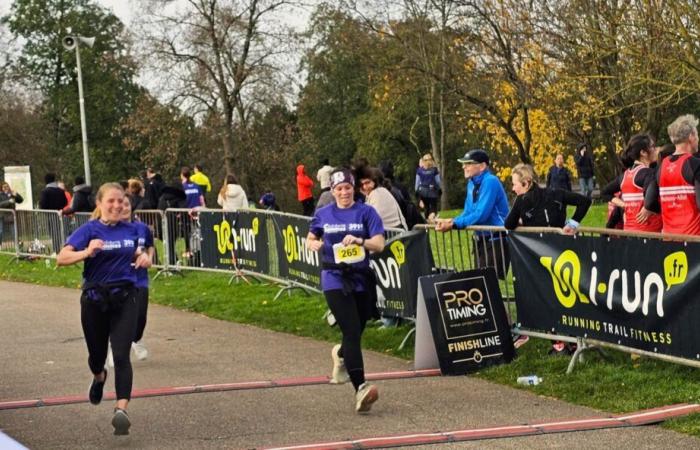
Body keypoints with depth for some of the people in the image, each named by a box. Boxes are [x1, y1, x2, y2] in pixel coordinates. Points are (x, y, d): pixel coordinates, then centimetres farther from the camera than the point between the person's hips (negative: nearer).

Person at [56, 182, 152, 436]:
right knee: (97, 354, 16)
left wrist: (144, 258, 0)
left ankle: (121, 410, -23)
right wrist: (86, 253, -35)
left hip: (124, 299, 1)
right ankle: (99, 377, 53)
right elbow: (61, 259, -18)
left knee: (121, 356, -14)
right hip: (95, 299, -1)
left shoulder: (131, 230, 5)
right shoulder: (89, 230, -7)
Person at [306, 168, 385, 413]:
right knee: (352, 332, -18)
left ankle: (340, 355, 52)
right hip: (335, 279, -2)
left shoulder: (366, 212, 2)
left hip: (361, 279, 2)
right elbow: (311, 238, 22)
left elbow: (379, 244, -7)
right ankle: (360, 388, -25)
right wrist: (313, 244, -1)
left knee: (355, 333, 14)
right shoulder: (323, 214, 7)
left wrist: (360, 241, -27)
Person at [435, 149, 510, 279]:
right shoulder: (472, 184, 10)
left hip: (496, 241, -9)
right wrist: (449, 221, -7)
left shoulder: (490, 182, -18)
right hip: (481, 241, 9)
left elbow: (481, 214, -24)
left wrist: (453, 224, -20)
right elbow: (468, 213, 12)